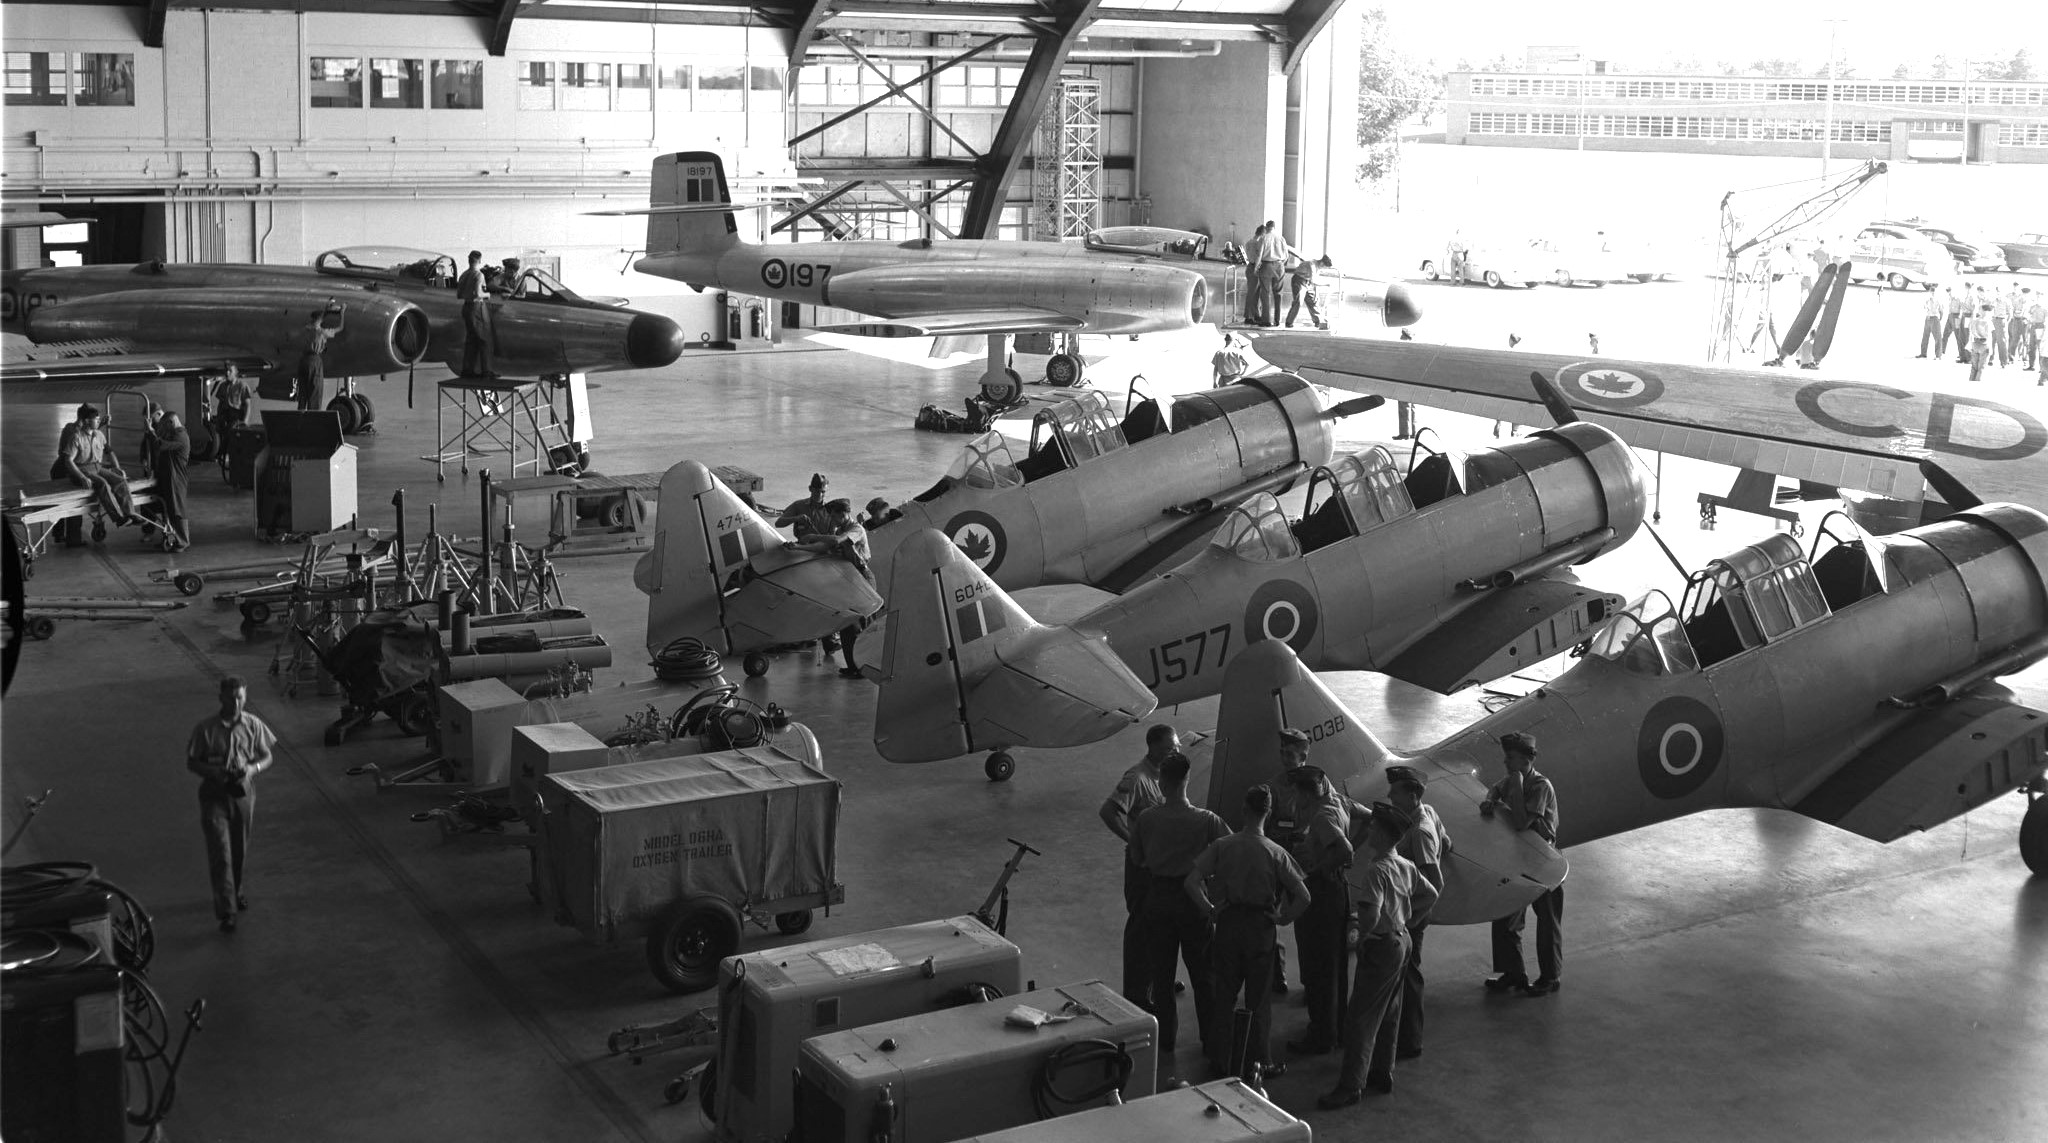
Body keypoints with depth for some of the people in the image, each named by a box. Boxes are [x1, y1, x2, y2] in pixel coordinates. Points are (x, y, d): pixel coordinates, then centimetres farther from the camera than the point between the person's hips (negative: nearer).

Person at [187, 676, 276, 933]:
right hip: (214, 796, -3)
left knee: (240, 850, 16)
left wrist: (253, 768, -17)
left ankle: (237, 892, 41)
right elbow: (191, 762, -3)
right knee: (221, 854, -8)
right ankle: (226, 911, -7)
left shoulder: (253, 725, -4)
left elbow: (267, 757, 4)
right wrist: (213, 772, -21)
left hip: (243, 794, 3)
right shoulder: (205, 728, -10)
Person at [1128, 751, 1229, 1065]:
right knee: (1202, 975, 13)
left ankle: (1165, 1045, 18)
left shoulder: (1145, 820, -9)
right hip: (1194, 899, -1)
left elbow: (1136, 860, 2)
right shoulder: (1206, 820, -14)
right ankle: (1210, 1043, 21)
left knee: (1161, 975, 12)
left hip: (1158, 898, 1)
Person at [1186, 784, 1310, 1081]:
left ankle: (1220, 1060, 22)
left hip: (1228, 922, 1)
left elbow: (1191, 882, -16)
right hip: (1260, 926, -1)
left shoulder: (1222, 846, -9)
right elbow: (1303, 896, -15)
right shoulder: (1275, 853, -12)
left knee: (1223, 993, 15)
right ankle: (1260, 1063, 19)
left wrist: (1209, 910, -4)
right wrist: (1282, 918, -1)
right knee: (1258, 998, 12)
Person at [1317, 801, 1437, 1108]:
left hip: (1380, 946, -9)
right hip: (1400, 942, 9)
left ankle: (1351, 1086, -4)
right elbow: (1431, 895, 16)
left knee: (1360, 1017, -5)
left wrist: (1361, 937, -16)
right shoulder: (1406, 866, 4)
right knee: (1388, 1014, 19)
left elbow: (1371, 914, -33)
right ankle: (1383, 1074, 29)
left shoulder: (1376, 870, -23)